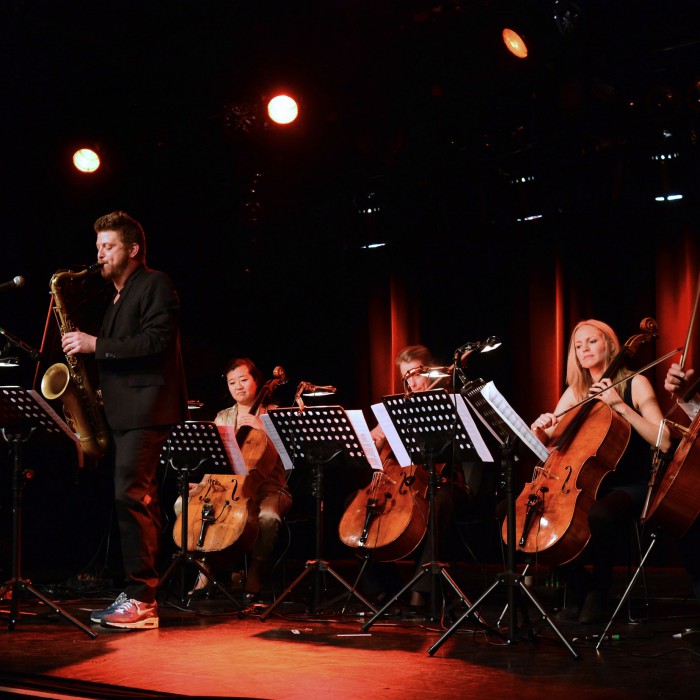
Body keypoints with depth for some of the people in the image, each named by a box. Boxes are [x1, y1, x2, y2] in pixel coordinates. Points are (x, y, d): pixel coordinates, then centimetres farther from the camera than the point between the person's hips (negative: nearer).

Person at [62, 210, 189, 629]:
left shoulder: (155, 285, -4)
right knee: (139, 502, 8)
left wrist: (97, 345, -17)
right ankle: (140, 596, 10)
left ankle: (141, 599, -17)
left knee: (131, 496, -17)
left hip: (147, 412, -10)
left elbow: (156, 343, -18)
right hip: (124, 413, 10)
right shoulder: (118, 296, 24)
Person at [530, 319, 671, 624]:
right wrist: (540, 428, -9)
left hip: (628, 486, -5)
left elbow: (663, 442, -14)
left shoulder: (635, 384, -2)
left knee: (598, 515, -40)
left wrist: (621, 405, -20)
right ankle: (576, 583, 1)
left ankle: (599, 588, -11)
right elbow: (543, 441, 14)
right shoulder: (574, 393, 12)